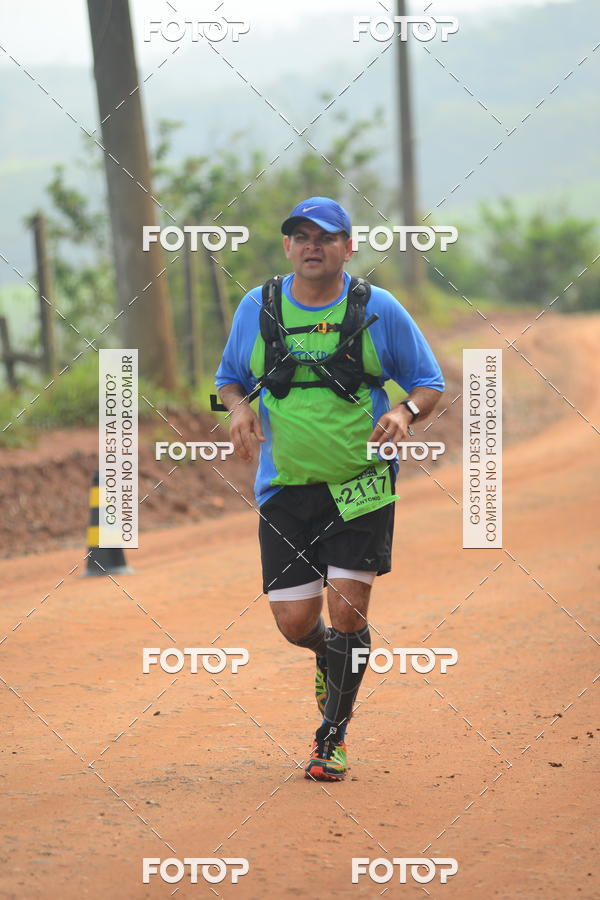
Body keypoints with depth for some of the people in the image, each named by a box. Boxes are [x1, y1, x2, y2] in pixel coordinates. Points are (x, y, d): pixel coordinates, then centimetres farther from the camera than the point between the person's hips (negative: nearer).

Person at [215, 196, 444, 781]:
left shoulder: (379, 310, -3)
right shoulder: (256, 309, 3)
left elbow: (429, 382, 5)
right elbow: (229, 378, 16)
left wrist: (404, 412, -17)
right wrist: (239, 409, -7)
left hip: (361, 485, -2)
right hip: (286, 487, 2)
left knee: (347, 609, -9)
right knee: (293, 622, -2)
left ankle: (332, 738, 9)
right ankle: (331, 657, 37)